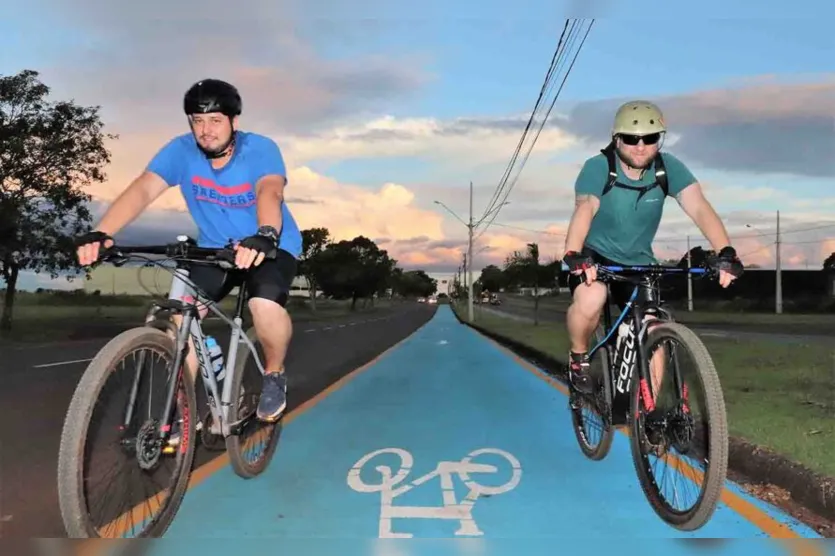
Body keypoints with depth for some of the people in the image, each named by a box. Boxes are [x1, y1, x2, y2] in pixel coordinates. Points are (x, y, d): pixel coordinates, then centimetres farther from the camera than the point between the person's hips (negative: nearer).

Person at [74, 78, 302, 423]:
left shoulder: (261, 149, -21)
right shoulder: (181, 151, -14)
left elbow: (269, 193, -41)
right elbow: (142, 190, -28)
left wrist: (264, 236, -63)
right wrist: (100, 233, -45)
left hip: (272, 246, -3)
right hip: (216, 249, 4)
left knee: (266, 305, -32)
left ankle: (274, 374, -2)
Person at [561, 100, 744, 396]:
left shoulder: (668, 168, -12)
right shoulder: (598, 168, -20)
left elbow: (699, 207, -25)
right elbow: (584, 210, -38)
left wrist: (726, 251, -41)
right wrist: (573, 255, -56)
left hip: (638, 262, 4)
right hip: (594, 256, -3)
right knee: (591, 299, -34)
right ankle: (578, 358, -3)